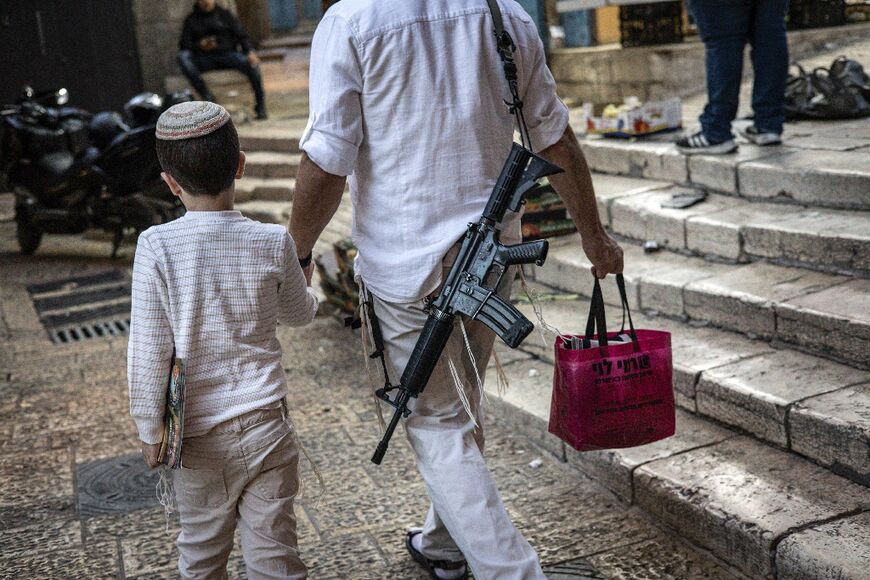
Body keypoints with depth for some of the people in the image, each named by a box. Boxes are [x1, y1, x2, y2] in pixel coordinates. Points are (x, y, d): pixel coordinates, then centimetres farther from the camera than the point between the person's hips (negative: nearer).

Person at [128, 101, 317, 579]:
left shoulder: (156, 247, -14)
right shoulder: (272, 242, -9)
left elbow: (148, 351, -11)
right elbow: (300, 314, 9)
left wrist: (150, 430, 2)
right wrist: (302, 284, 31)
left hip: (197, 435, 0)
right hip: (265, 423, 1)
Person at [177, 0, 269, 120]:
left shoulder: (225, 14, 13)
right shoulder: (191, 19, 13)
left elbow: (242, 35, 4)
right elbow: (184, 45, 6)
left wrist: (250, 51, -16)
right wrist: (199, 45, -16)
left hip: (228, 54, -1)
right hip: (204, 59, 1)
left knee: (252, 63, -29)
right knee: (182, 57, -29)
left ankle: (261, 107, -20)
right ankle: (206, 96, -33)